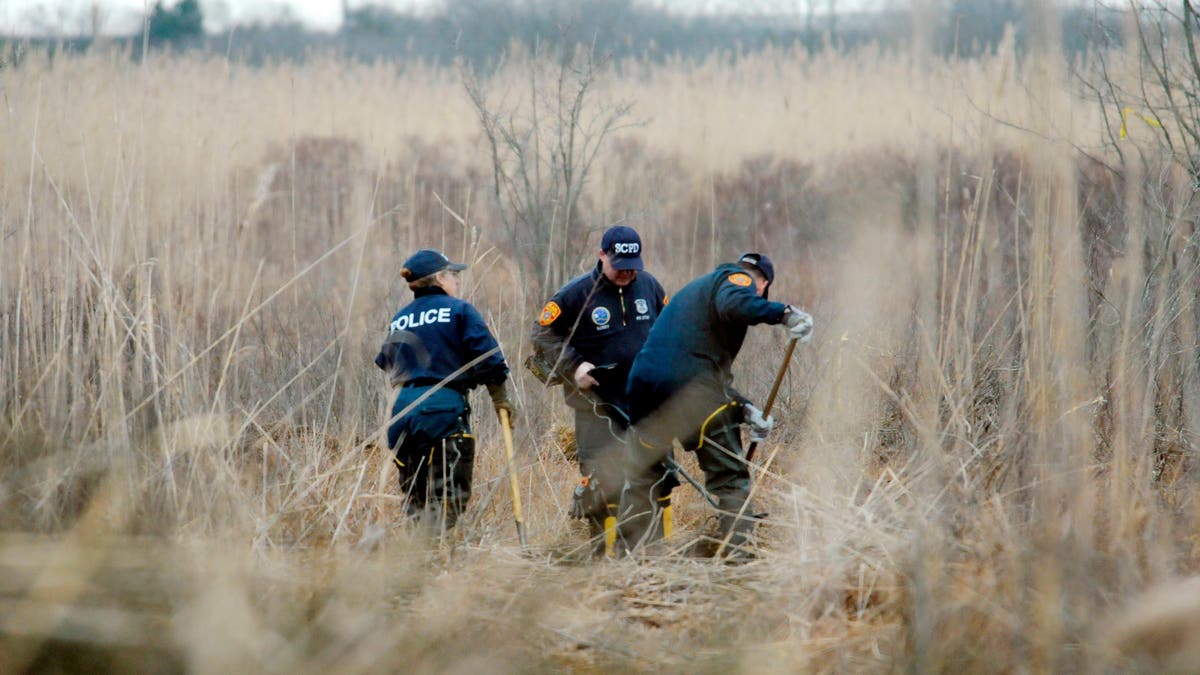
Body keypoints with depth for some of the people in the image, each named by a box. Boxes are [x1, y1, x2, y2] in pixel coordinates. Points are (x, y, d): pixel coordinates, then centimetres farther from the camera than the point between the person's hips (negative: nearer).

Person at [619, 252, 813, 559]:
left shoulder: (695, 289, 33)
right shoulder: (738, 278, 7)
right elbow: (732, 304, -21)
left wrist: (743, 408, 25)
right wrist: (784, 313, -21)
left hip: (643, 386, 7)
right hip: (692, 393, -7)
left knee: (644, 478, 20)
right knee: (731, 479, 5)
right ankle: (740, 554, -3)